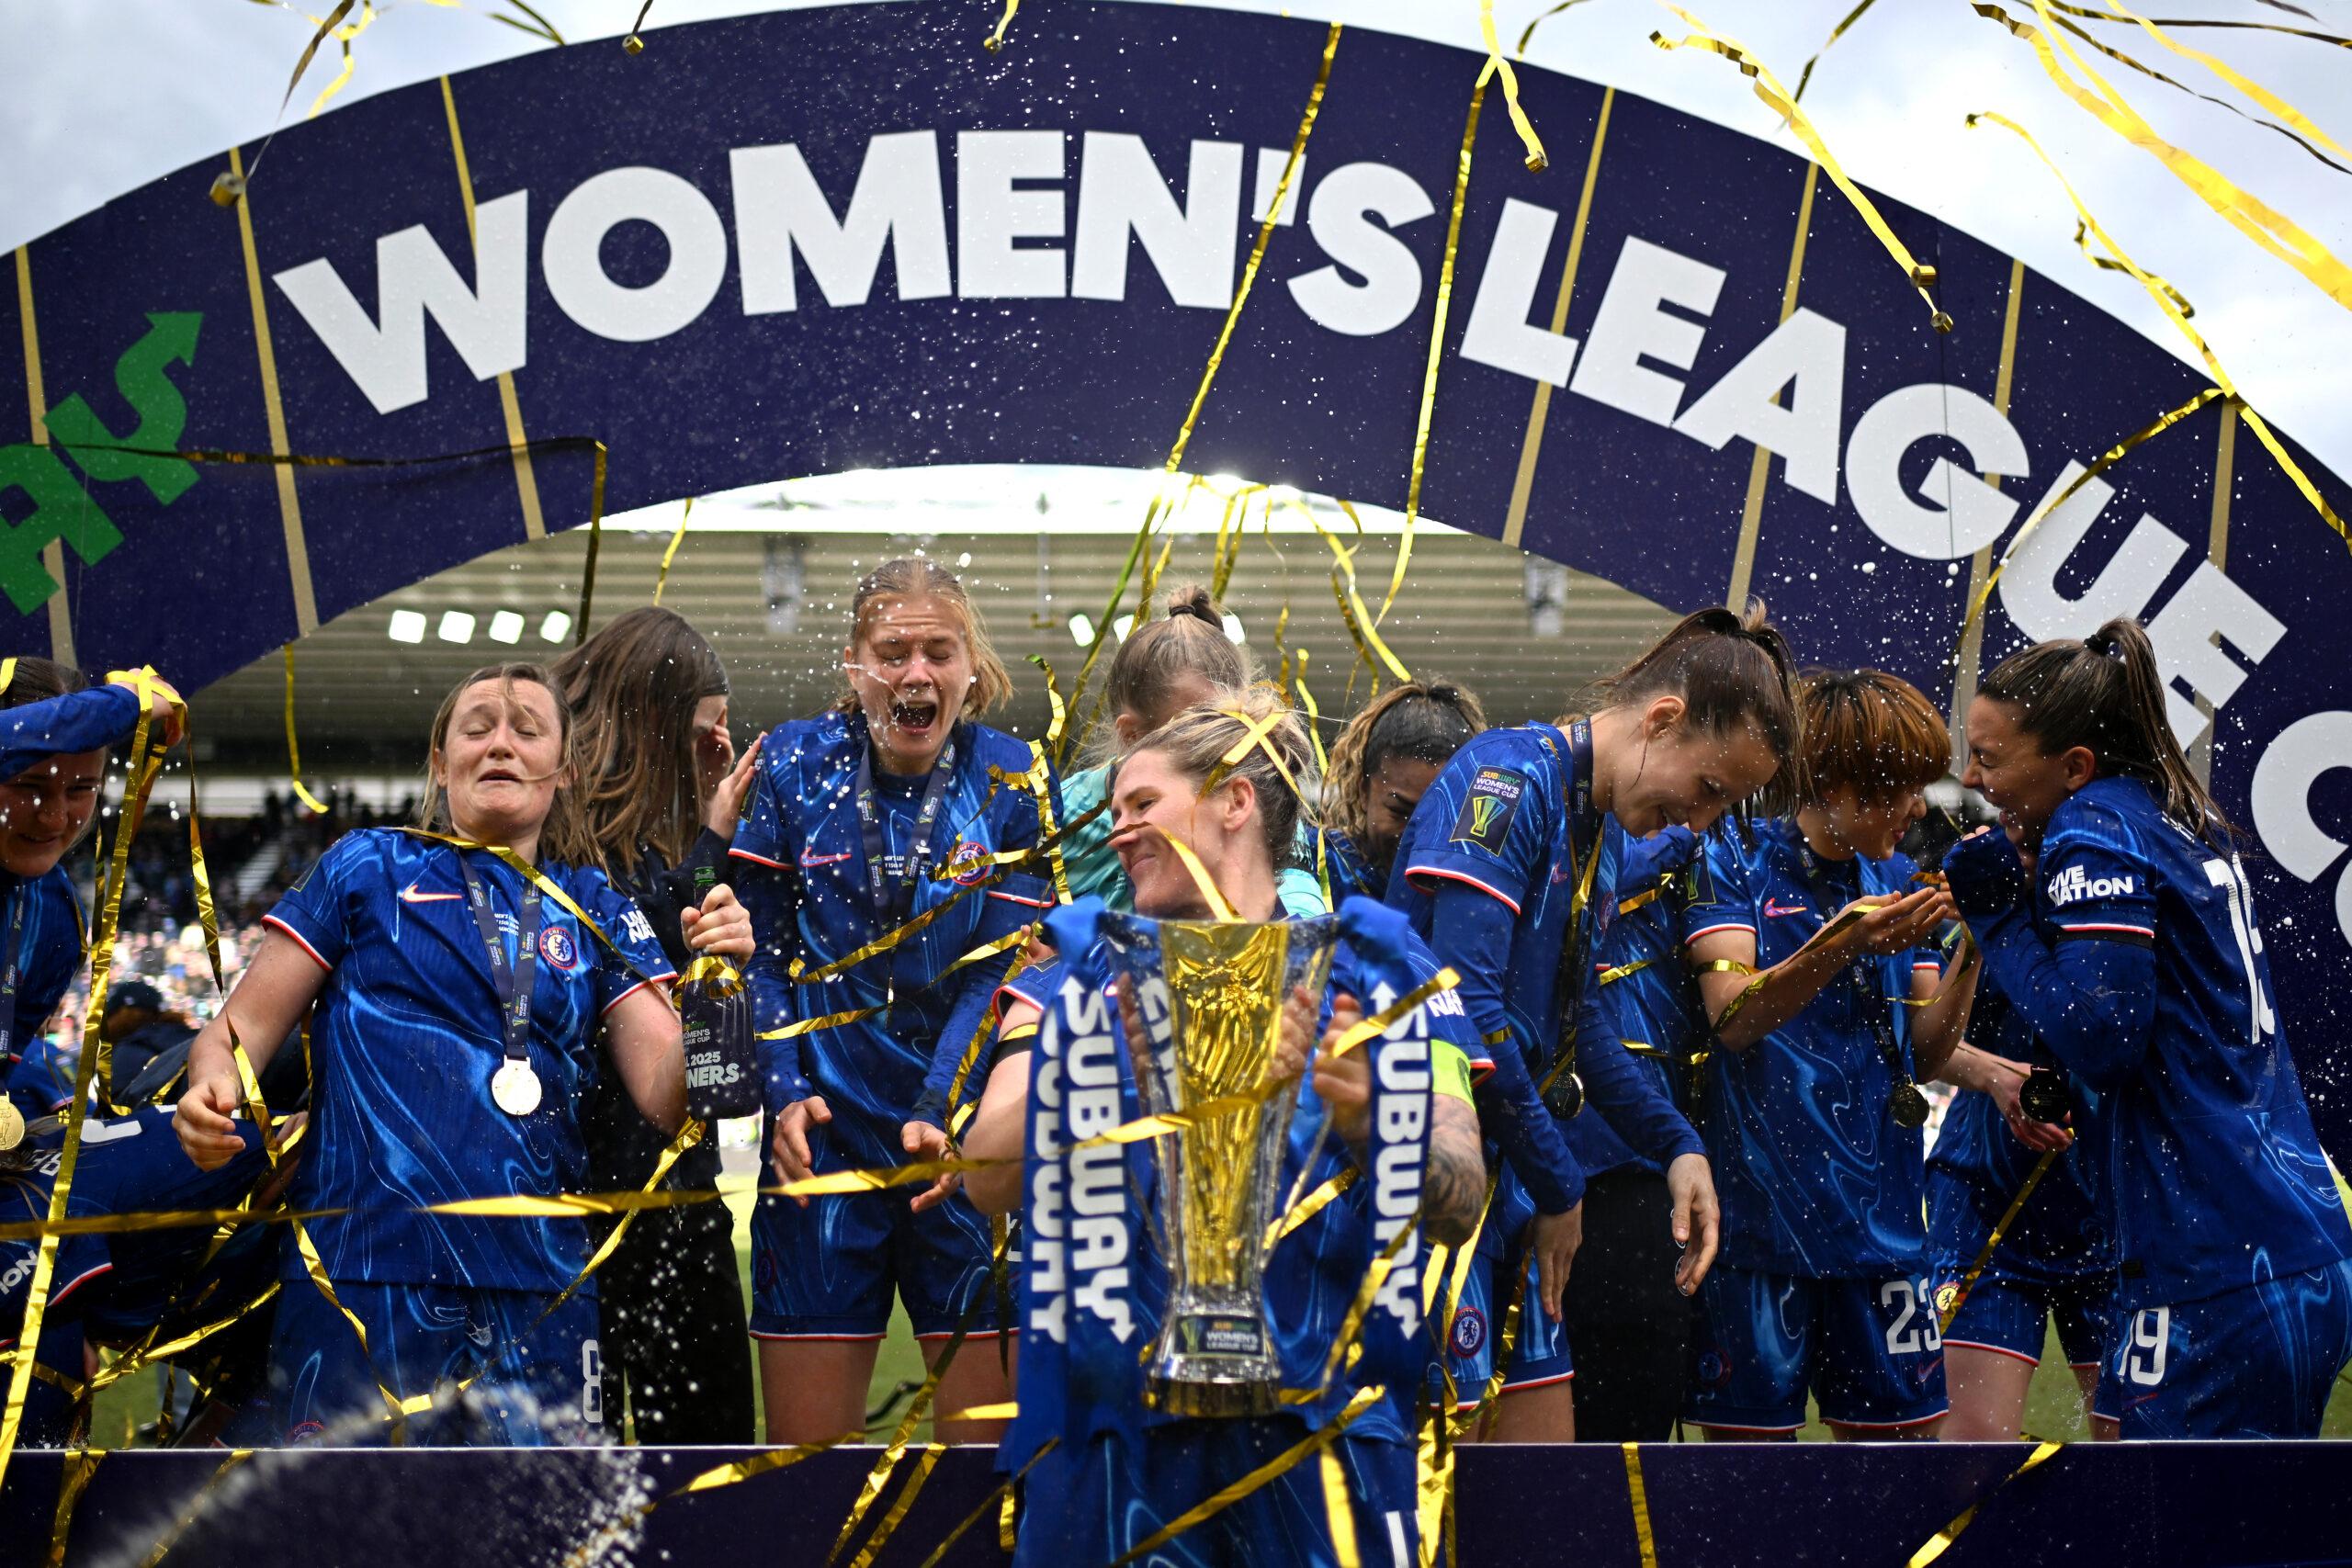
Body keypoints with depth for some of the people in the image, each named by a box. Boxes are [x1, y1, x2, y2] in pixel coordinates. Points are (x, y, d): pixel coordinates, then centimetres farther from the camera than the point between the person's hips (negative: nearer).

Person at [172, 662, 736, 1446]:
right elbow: (241, 1029, 5)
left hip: (542, 1293, 3)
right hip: (362, 1279, -2)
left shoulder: (597, 912, 14)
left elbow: (667, 1097, 5)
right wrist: (212, 1094, -16)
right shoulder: (367, 868, 8)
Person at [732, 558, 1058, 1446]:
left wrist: (936, 1114, -19)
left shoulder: (1013, 783, 0)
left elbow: (1003, 966, -6)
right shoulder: (792, 766, 2)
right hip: (826, 1131, 1)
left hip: (971, 1136, 0)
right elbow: (758, 948, 4)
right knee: (804, 1435, 2)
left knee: (991, 1425, 1)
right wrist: (783, 1093, -10)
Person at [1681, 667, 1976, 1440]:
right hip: (1759, 1219, -5)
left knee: (1901, 1430, 5)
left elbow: (1926, 1052, 9)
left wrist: (1971, 949, -6)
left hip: (1880, 1219, 5)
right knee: (1750, 1434, -3)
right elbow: (1733, 1017, -16)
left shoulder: (1898, 882, 13)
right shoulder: (1735, 862, -3)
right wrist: (1836, 948, -31)